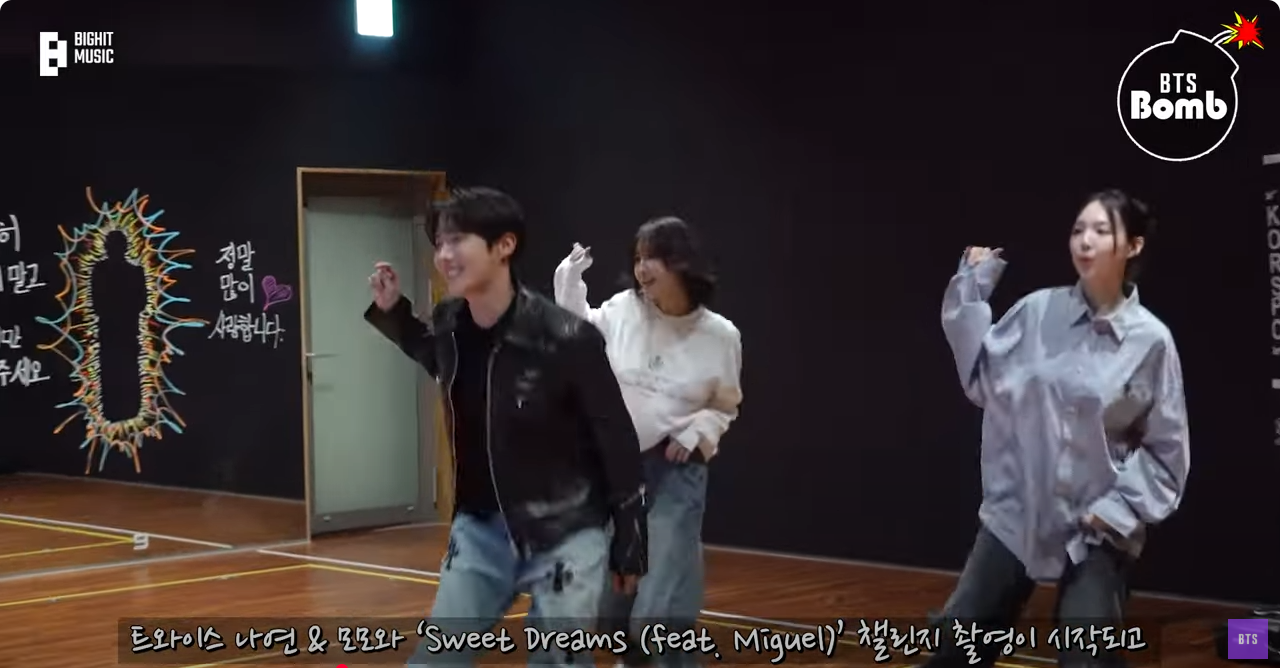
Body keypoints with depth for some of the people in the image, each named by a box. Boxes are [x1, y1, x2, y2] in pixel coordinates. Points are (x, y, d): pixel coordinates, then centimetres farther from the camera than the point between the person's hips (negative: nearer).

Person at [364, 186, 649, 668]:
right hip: (479, 529, 6)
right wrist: (392, 312, 7)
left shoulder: (566, 338, -22)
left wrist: (630, 544, -8)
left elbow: (617, 440, -13)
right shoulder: (449, 324, -5)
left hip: (564, 534, -6)